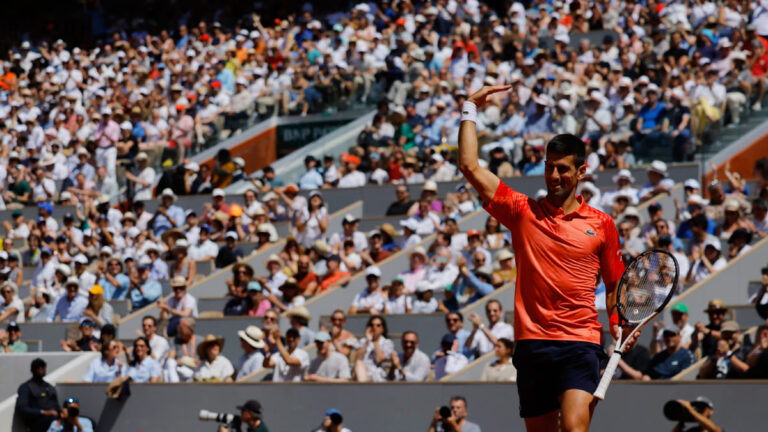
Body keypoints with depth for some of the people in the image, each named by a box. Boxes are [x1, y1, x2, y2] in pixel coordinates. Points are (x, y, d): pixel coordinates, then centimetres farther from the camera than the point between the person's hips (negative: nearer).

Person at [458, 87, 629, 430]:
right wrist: (470, 109, 5)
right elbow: (470, 167, 4)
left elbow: (615, 285, 18)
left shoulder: (601, 224, 9)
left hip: (580, 341, -2)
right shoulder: (523, 212, 9)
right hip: (532, 342, 2)